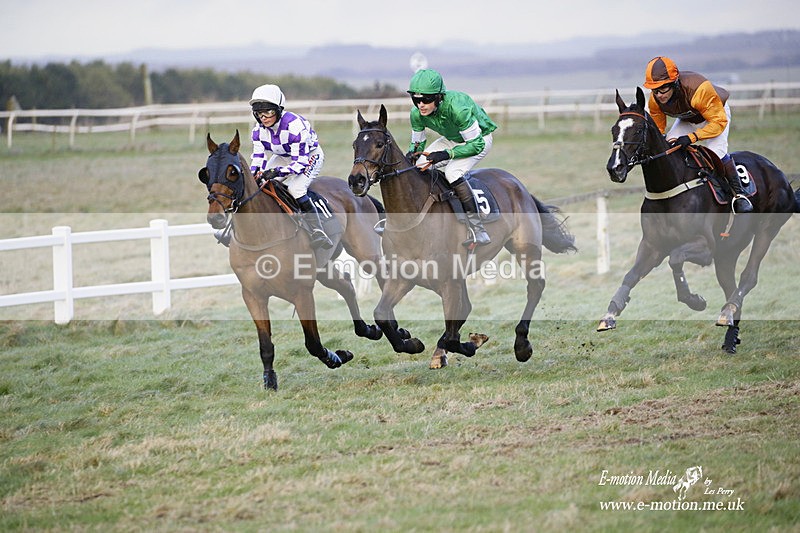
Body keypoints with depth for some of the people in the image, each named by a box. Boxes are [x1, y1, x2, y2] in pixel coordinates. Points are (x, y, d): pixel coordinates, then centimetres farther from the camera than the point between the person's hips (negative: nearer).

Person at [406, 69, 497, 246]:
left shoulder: (457, 108, -39)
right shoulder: (417, 114, -19)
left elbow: (476, 144, -31)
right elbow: (417, 143, -1)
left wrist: (447, 154, -40)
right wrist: (410, 155, -25)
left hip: (479, 138, -7)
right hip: (452, 139, 7)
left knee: (452, 173, -29)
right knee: (418, 166, -8)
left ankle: (480, 233, -27)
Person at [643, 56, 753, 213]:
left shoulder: (699, 89, -44)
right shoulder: (655, 100, -26)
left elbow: (718, 121, -37)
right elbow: (657, 129, -8)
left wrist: (691, 137, -48)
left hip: (716, 113, -5)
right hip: (686, 121, 5)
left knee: (716, 151, -27)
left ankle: (738, 194, -13)